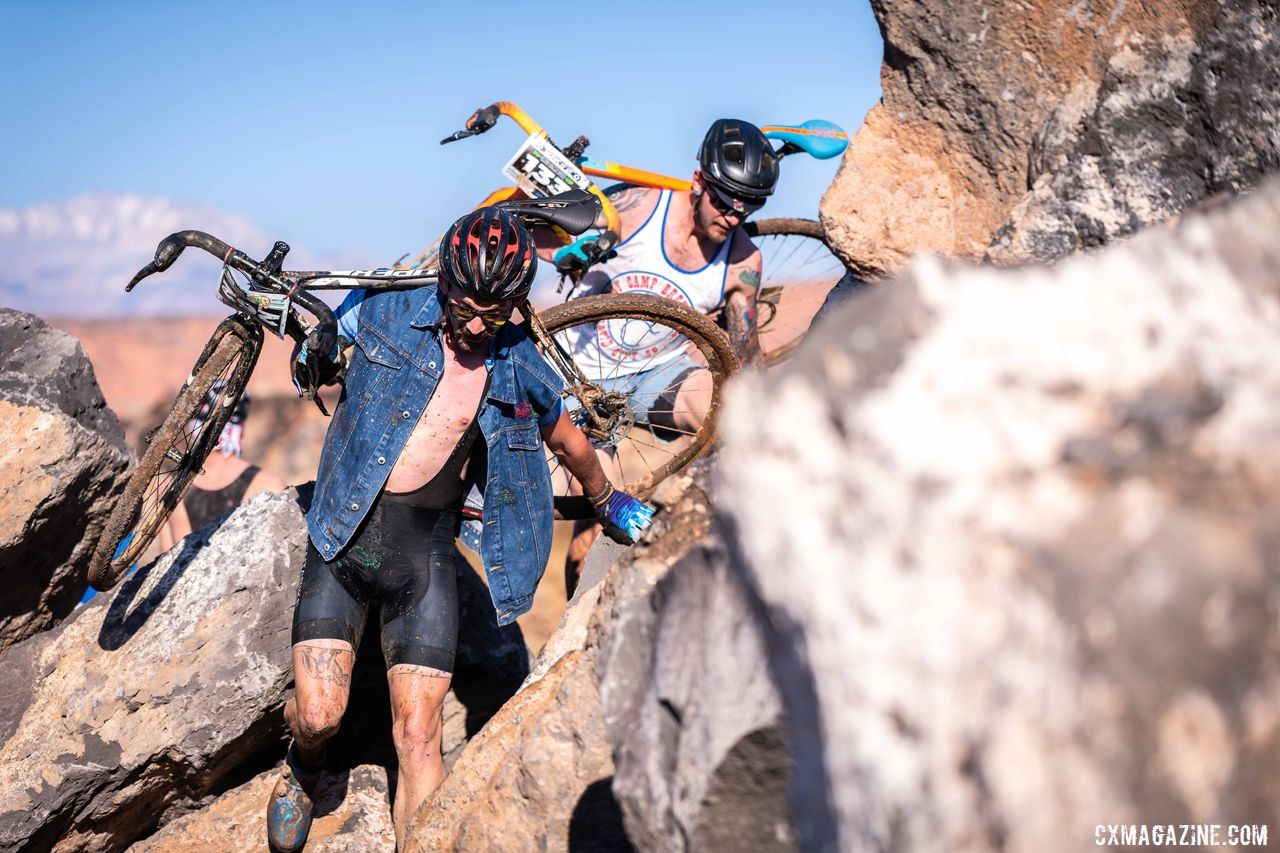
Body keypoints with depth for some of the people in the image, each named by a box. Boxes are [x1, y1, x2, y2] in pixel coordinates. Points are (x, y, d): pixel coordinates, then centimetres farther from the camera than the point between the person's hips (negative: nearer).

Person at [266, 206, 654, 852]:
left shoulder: (522, 372, 2)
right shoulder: (381, 313, -3)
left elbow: (569, 442, 22)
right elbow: (313, 363, 18)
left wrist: (608, 504, 35)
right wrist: (313, 357, -3)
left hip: (425, 550, 1)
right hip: (344, 535, -1)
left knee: (419, 735, -5)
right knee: (319, 715, -10)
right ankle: (304, 769, 26)